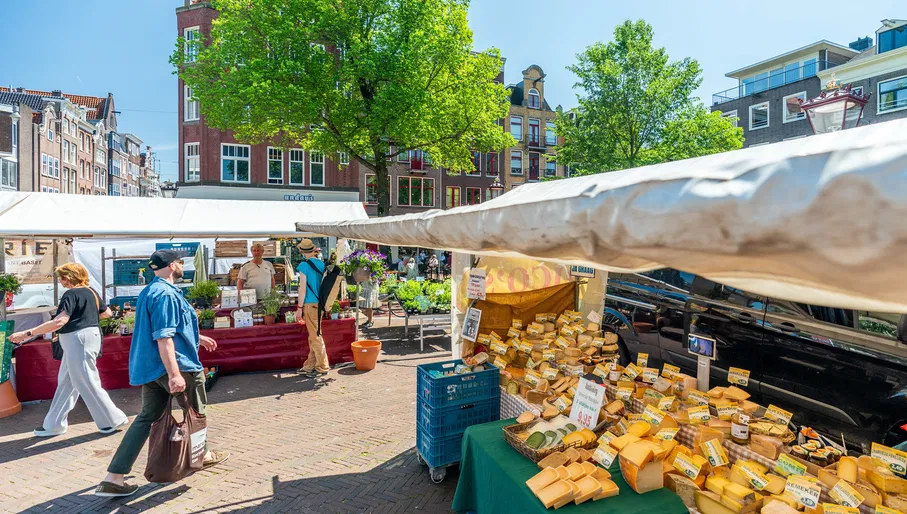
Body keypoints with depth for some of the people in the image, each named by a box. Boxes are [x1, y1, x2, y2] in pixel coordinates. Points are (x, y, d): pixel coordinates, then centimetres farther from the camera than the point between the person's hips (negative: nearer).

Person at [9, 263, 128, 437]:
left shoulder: (72, 294, -16)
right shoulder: (91, 292, 11)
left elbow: (60, 321, -28)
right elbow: (107, 313, 21)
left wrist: (27, 334, -26)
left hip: (78, 340, -10)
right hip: (89, 337, 10)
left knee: (87, 384, -2)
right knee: (66, 383, 17)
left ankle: (113, 420, 5)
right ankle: (54, 424, 27)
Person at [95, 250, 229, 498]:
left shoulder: (150, 291, 14)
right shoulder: (165, 294, -20)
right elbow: (164, 338, -27)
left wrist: (197, 338, 33)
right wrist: (174, 374, -28)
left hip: (150, 367, 9)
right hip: (173, 365, -9)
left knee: (147, 418, 13)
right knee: (197, 410, 12)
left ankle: (113, 478, 11)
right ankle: (202, 455, 31)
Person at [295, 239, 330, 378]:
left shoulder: (304, 265, -11)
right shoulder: (321, 264, 8)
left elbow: (303, 288, -13)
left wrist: (299, 308, -7)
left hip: (310, 304, -7)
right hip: (320, 303, 7)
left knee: (315, 336, 0)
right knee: (313, 336, 14)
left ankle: (322, 367, 8)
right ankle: (309, 366, 23)